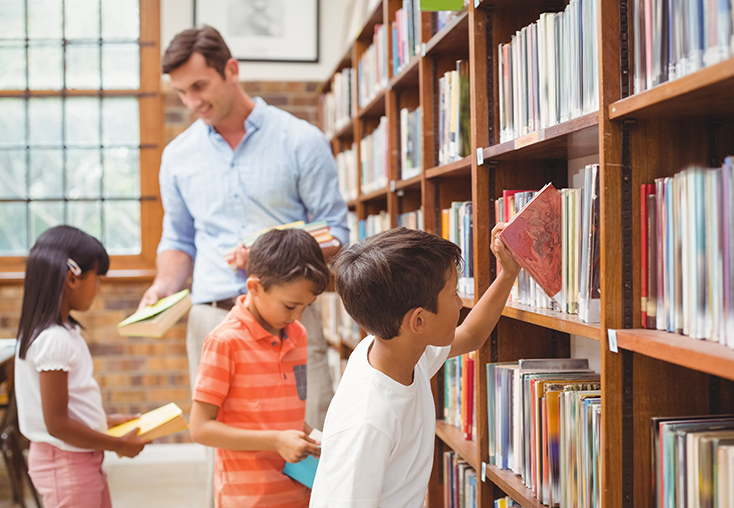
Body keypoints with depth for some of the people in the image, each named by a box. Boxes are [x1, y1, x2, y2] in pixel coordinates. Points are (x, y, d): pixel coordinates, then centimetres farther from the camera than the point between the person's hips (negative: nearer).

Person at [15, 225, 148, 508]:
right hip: (66, 463, -10)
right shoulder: (54, 340, -23)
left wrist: (105, 420, 14)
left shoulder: (61, 331, 6)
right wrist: (119, 445, -16)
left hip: (84, 462, 10)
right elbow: (57, 424, -24)